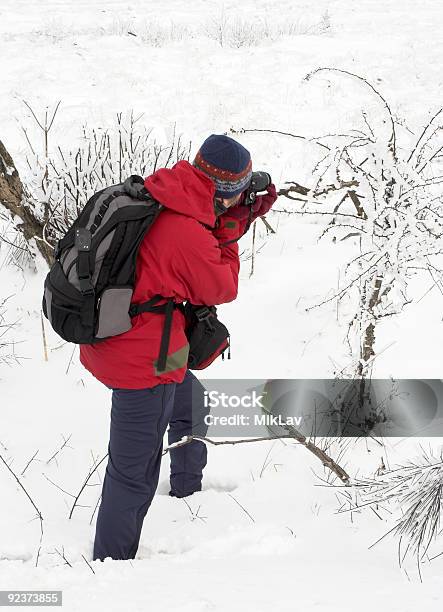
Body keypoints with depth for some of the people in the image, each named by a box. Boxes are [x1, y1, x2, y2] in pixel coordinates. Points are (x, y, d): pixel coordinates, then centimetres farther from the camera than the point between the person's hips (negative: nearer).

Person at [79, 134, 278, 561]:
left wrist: (244, 215, 7)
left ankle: (188, 493, 55)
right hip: (143, 363, -10)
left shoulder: (155, 196, -2)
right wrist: (228, 232, 0)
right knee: (134, 475, 2)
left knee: (190, 402, 34)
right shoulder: (190, 235, -27)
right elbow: (222, 289, -9)